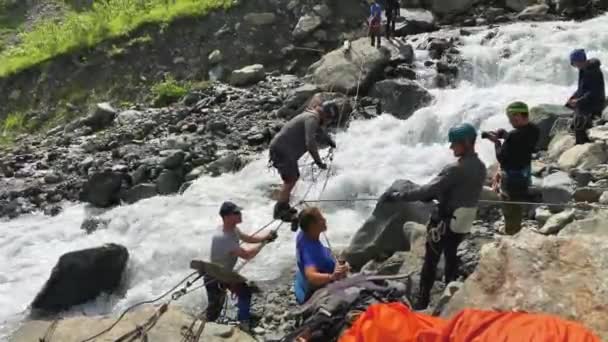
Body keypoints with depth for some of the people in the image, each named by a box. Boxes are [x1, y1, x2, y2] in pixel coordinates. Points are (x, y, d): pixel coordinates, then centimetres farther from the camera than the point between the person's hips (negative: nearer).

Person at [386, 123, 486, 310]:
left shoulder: (456, 169, -25)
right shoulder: (480, 167, 0)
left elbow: (428, 189, -26)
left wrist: (397, 196, -22)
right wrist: (434, 195, 9)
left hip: (444, 222, -7)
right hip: (464, 223, 8)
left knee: (431, 261, 4)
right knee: (451, 256, 24)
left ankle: (422, 301, 10)